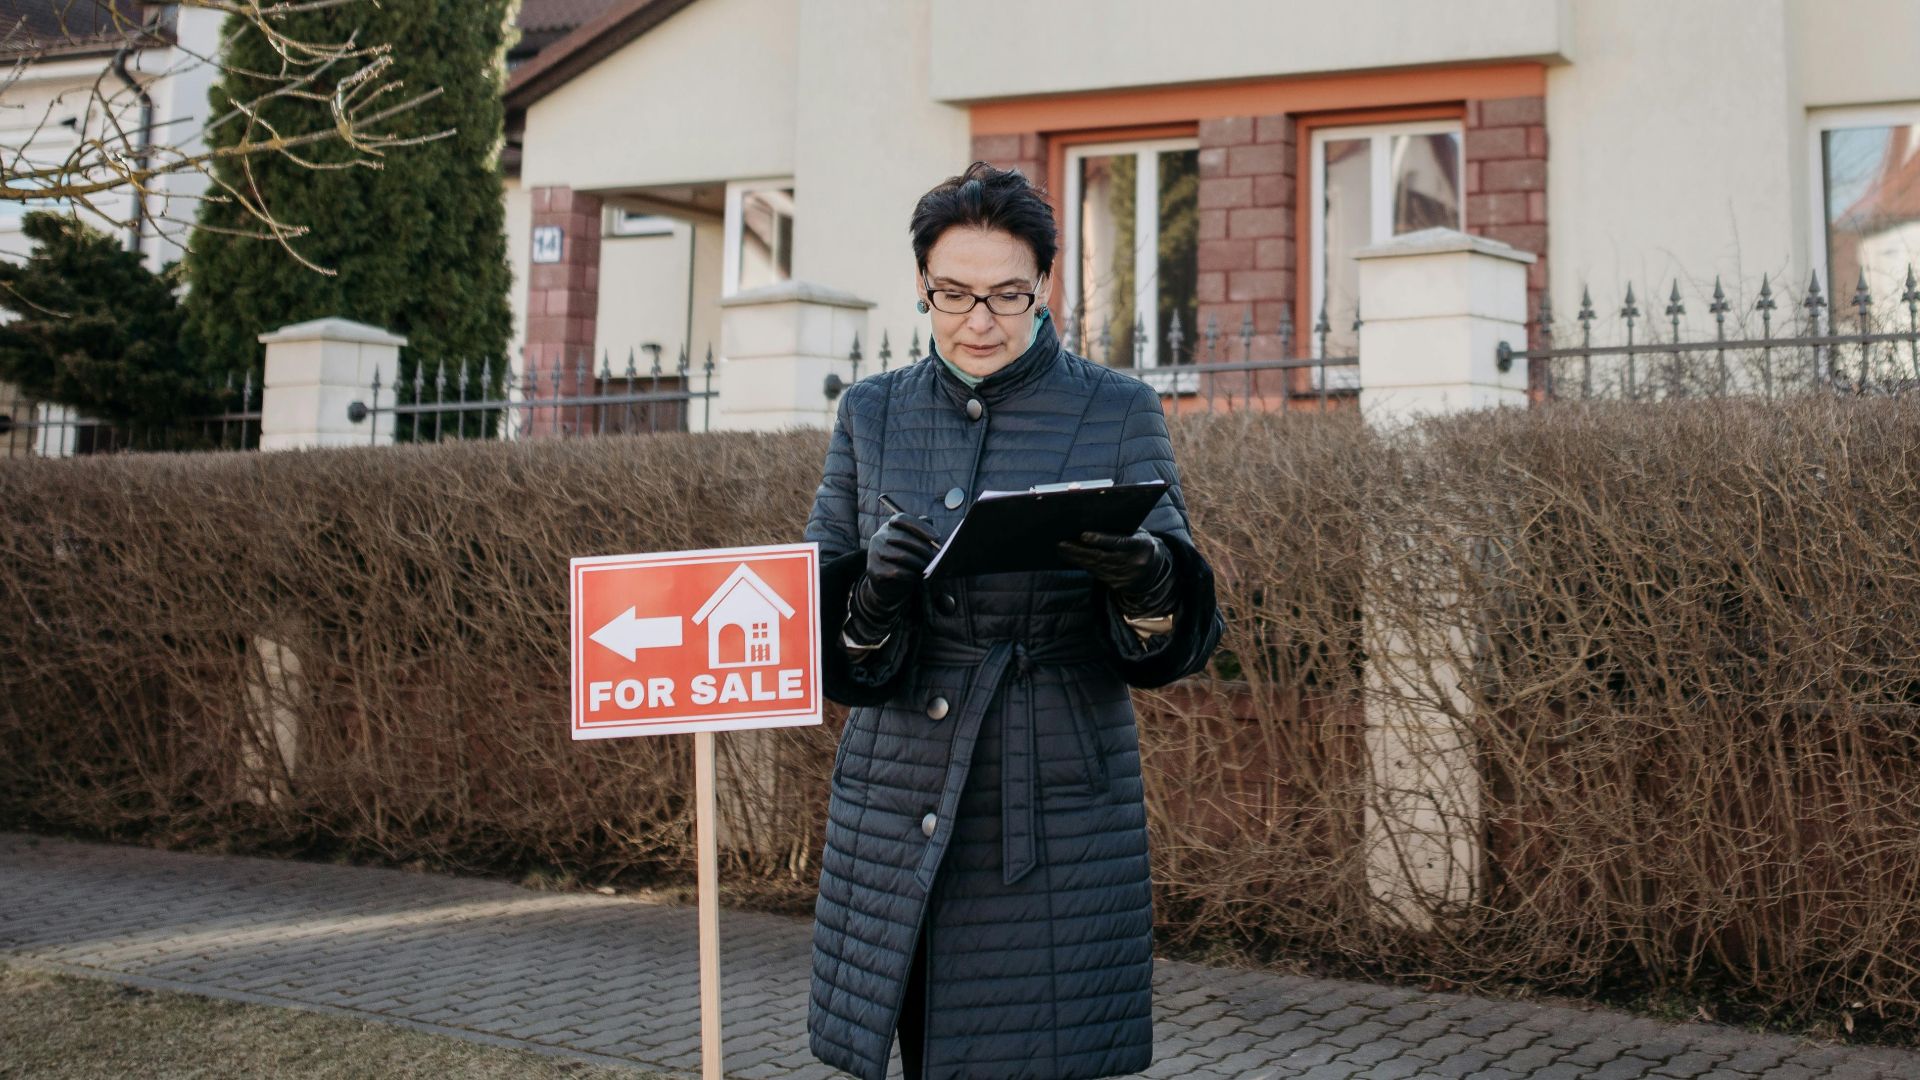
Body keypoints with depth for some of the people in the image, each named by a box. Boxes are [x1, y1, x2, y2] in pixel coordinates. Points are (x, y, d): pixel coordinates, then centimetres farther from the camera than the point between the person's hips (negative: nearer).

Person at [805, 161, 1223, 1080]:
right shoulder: (871, 414, 8)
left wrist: (1146, 583, -28)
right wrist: (873, 598, -18)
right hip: (897, 819, 3)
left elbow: (1184, 638, -4)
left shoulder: (1119, 414, 0)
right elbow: (814, 621, 5)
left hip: (1055, 822, -2)